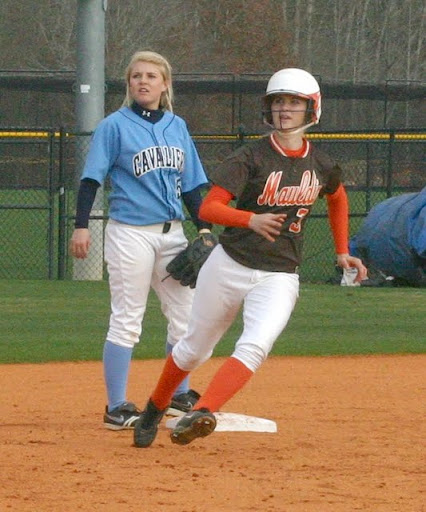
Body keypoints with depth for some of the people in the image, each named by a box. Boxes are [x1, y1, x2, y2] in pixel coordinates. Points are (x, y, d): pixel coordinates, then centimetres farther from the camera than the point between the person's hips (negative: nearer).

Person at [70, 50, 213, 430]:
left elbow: (191, 184, 15)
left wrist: (203, 227, 6)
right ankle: (117, 409, -2)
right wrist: (81, 225, -18)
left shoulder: (177, 127, 12)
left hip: (171, 233, 6)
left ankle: (179, 397, 25)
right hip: (130, 232, -6)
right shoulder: (115, 126, -3)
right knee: (126, 322, -5)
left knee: (185, 316, 10)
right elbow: (92, 178, -7)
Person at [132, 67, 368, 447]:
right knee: (195, 349, 11)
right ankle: (154, 410, 35)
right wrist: (251, 220, -38)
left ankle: (201, 415, -35)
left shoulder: (322, 166, 2)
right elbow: (208, 208, -20)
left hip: (280, 277, 2)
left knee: (255, 348, -24)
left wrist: (342, 253, 21)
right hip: (230, 266, -2)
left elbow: (338, 198, 26)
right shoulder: (252, 158, -10)